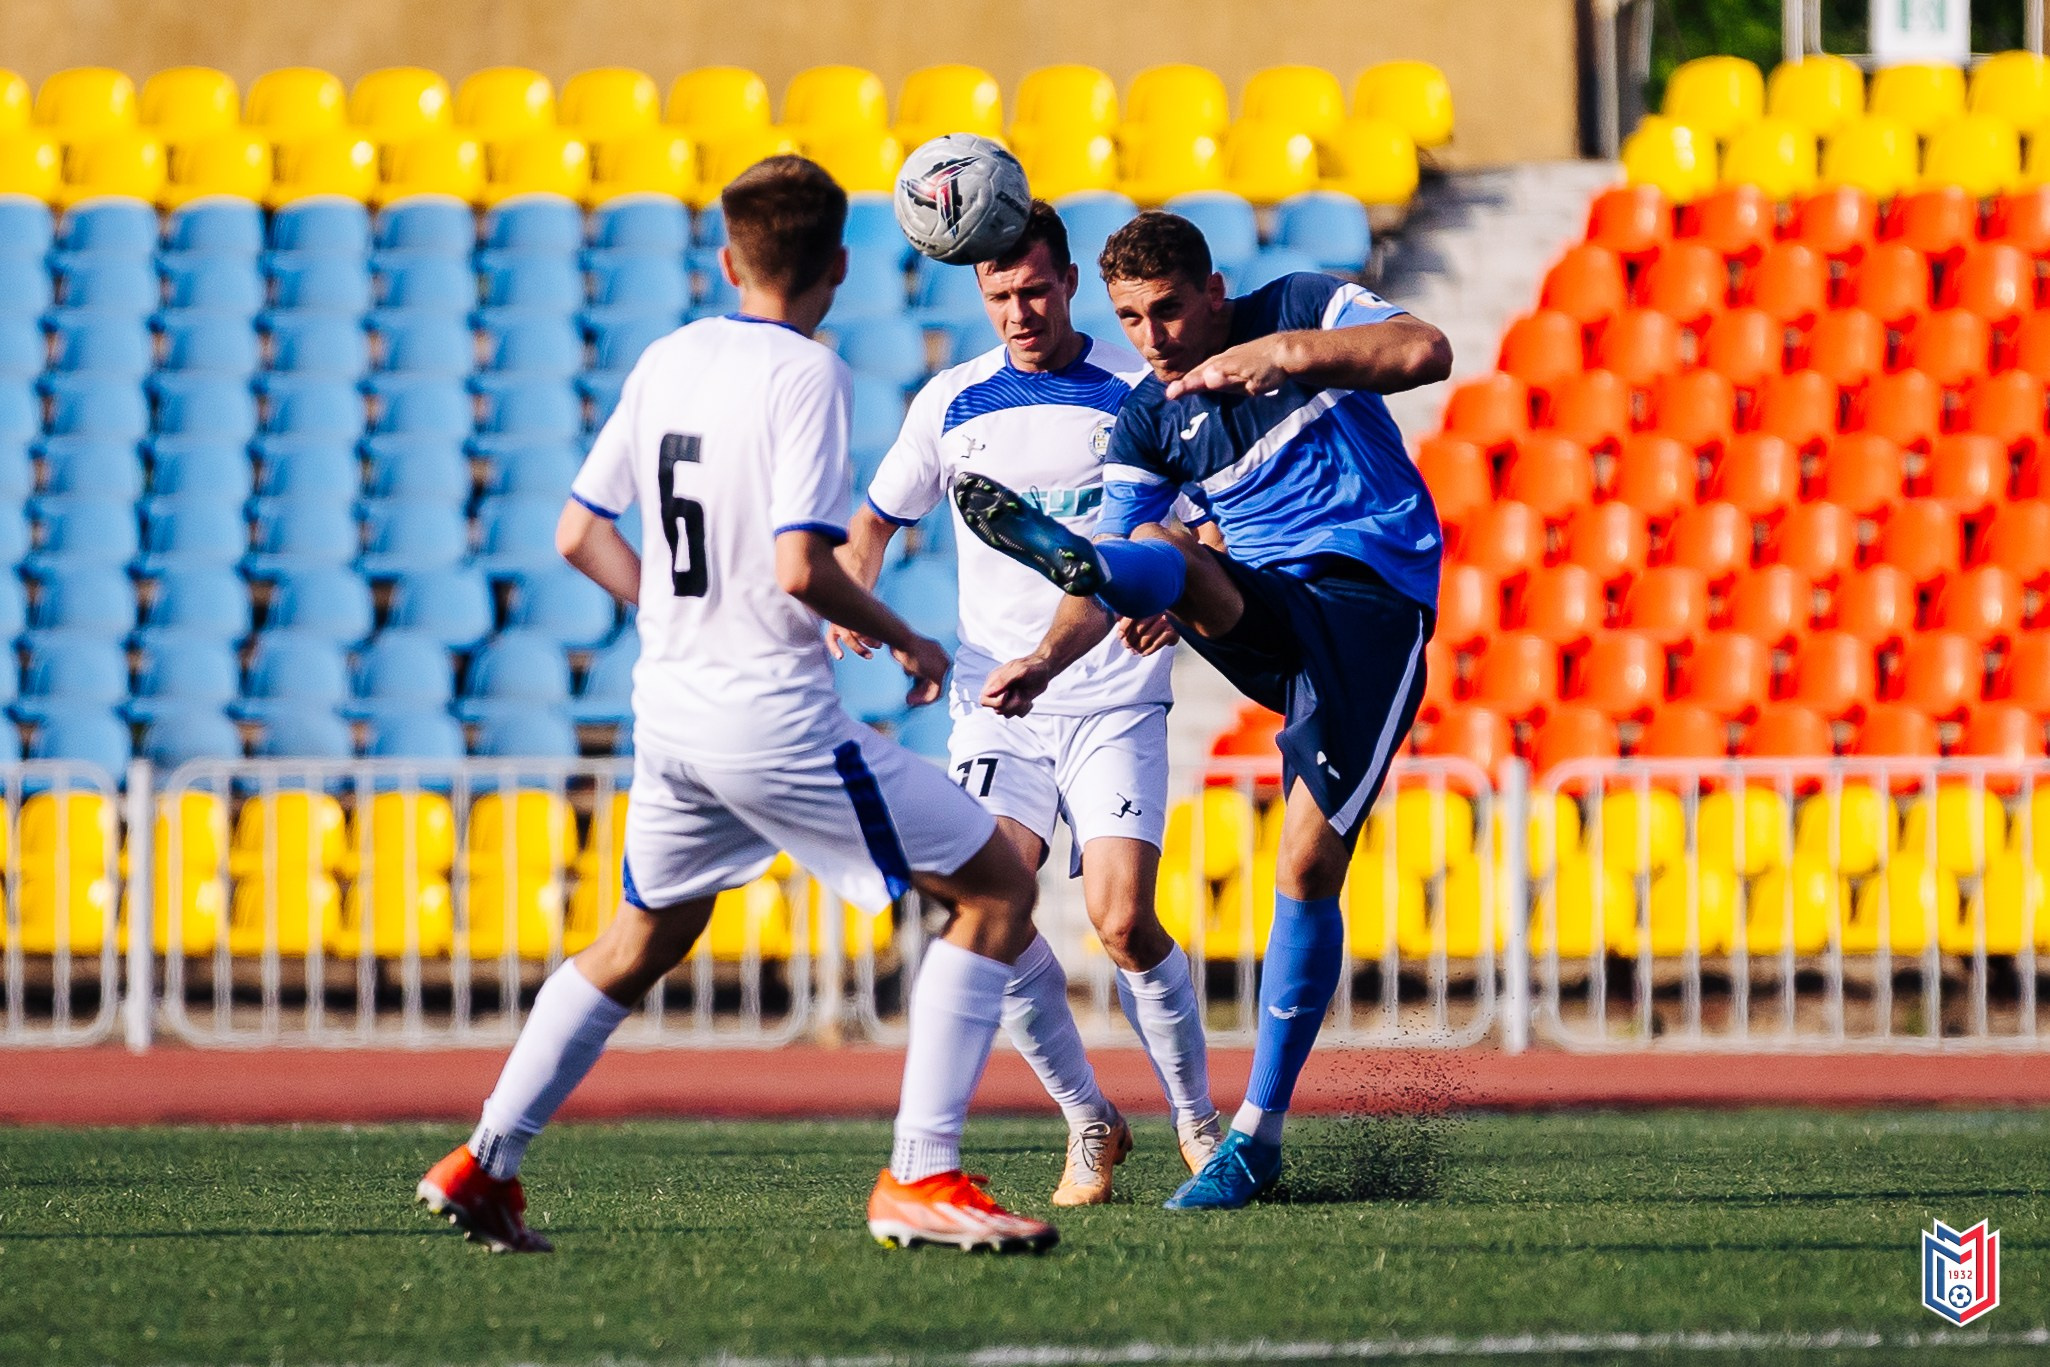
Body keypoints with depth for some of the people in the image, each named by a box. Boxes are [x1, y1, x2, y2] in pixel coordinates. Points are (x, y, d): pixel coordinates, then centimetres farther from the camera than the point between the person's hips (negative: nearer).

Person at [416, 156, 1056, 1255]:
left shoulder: (664, 362, 8)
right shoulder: (805, 375, -12)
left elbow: (579, 535, 12)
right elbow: (801, 568, -21)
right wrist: (905, 642, -6)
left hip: (669, 711, 7)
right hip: (775, 716, -7)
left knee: (644, 941, 28)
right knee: (999, 888, 0)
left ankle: (485, 1164, 27)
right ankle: (920, 1176, -8)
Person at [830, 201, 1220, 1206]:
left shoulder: (1139, 392, -1)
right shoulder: (951, 402, 8)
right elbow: (877, 519, 21)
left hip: (1114, 697, -2)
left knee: (1122, 923, -15)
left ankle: (1200, 1121, 6)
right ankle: (1089, 1125, 3)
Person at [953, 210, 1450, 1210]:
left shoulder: (1299, 310, 0)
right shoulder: (1149, 423, 8)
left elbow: (1426, 352, -17)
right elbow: (1110, 589, 3)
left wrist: (1286, 351, -28)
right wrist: (1047, 659, -16)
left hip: (1373, 607, -4)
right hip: (1270, 621, 4)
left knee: (1308, 866, -12)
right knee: (1157, 557, -27)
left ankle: (1258, 1133, -8)